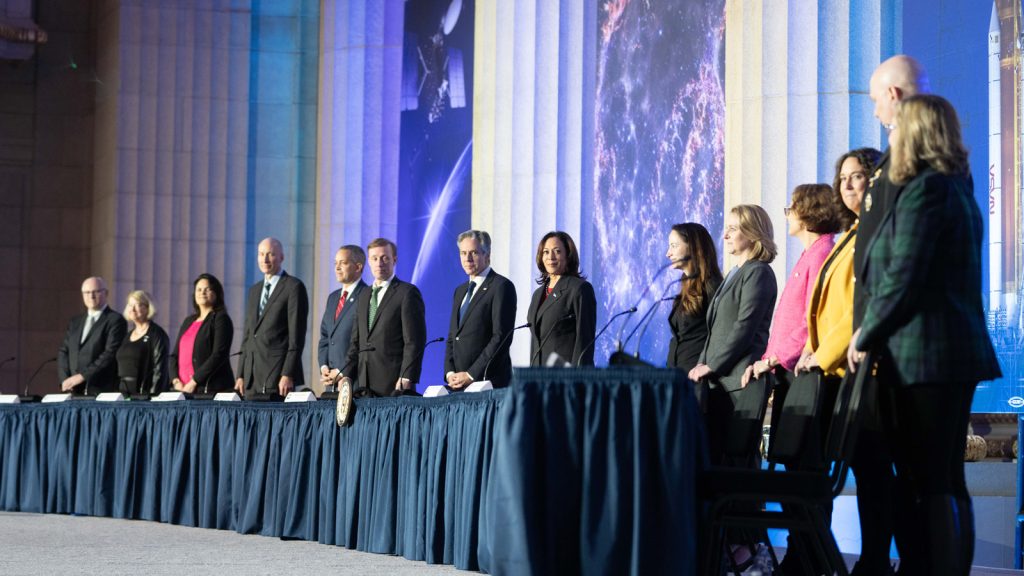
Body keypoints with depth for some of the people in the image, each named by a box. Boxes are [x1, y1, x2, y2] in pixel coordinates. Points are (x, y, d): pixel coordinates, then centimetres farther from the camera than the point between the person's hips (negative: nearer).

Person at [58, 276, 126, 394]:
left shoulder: (115, 320, -1)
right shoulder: (75, 322, 20)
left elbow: (110, 354, -10)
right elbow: (63, 351, 16)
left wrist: (82, 376, -14)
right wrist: (65, 380, -1)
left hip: (101, 390, -5)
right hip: (73, 391, 5)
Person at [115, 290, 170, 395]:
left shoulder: (157, 334, -6)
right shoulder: (128, 336, 16)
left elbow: (160, 369, -13)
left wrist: (153, 396, -19)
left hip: (144, 392, -7)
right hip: (125, 392, 7)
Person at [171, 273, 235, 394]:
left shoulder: (221, 319, 0)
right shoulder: (188, 321, 20)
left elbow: (219, 355, -12)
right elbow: (175, 354, 17)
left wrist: (194, 382, -15)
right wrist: (176, 381, -1)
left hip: (210, 389, -6)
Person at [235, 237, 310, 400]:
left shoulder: (294, 286, -2)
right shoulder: (254, 290, 20)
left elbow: (297, 334, -9)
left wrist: (288, 375, -16)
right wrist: (241, 375, 13)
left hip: (278, 373, -6)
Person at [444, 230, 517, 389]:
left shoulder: (502, 286, -5)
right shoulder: (460, 291, 20)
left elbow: (502, 337, -13)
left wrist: (471, 375, -14)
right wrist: (450, 373, 3)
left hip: (489, 382, -6)